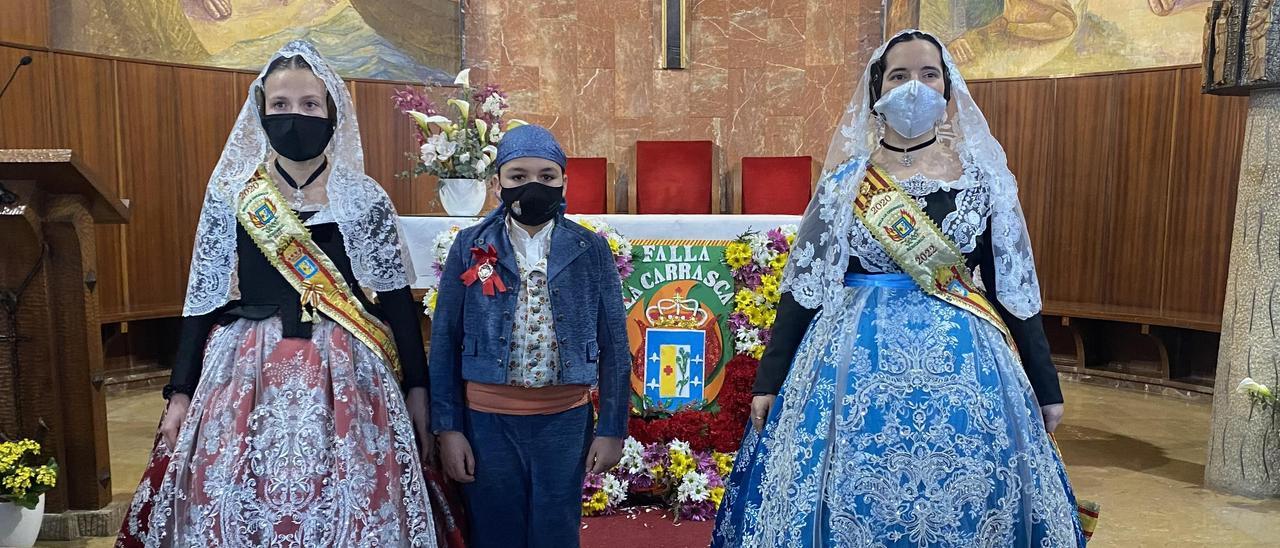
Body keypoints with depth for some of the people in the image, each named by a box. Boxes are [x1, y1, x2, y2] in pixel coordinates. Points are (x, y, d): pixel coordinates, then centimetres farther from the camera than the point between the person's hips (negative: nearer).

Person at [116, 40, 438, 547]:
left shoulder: (365, 198, 1)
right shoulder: (228, 196, 3)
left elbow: (396, 298, 3)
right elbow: (202, 299, 6)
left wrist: (417, 390, 2)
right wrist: (180, 394, 4)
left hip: (345, 380, -1)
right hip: (247, 378, 1)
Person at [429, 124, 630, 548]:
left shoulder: (591, 250, -3)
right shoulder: (470, 247, -3)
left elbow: (614, 346, 0)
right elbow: (445, 342, 0)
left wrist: (612, 429, -1)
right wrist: (447, 427, -2)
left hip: (565, 419, 0)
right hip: (488, 419, 0)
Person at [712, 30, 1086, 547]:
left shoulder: (981, 178, 3)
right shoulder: (845, 181, 1)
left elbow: (1013, 286, 7)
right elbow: (803, 284, 1)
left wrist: (1046, 386, 8)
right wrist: (769, 380, 0)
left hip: (964, 363, 1)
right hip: (859, 360, 0)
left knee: (962, 504, 8)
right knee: (853, 504, 6)